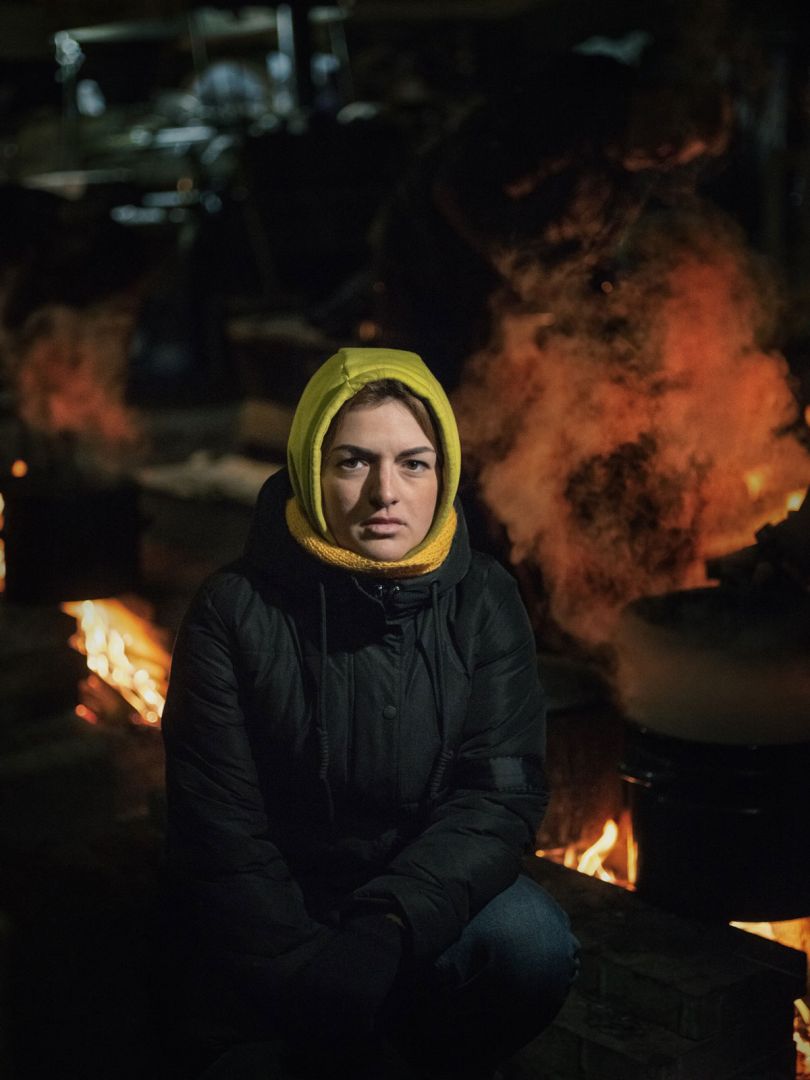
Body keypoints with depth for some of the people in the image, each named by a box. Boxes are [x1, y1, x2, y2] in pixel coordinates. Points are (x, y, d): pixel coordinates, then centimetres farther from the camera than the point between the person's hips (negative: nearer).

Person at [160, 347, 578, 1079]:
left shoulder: (484, 601, -5)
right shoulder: (236, 612, -11)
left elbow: (500, 794, -11)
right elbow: (222, 828, -11)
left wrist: (389, 929, -27)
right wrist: (308, 974, -23)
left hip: (431, 893, 2)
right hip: (282, 918, -1)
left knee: (531, 945, -27)